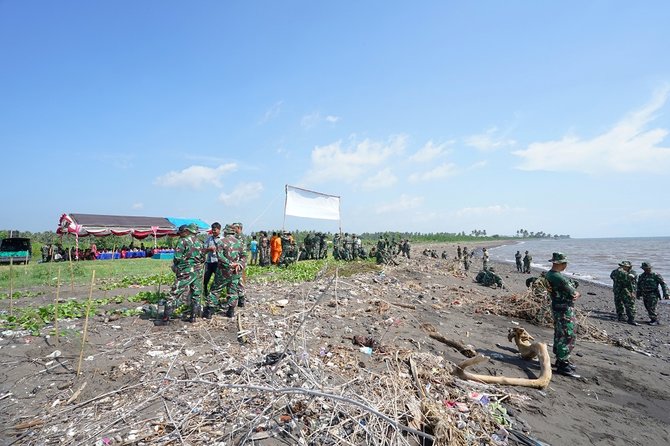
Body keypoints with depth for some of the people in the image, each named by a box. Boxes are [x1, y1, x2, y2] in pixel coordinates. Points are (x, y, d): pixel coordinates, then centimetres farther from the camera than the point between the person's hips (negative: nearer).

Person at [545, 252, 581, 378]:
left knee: (560, 335, 19)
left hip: (557, 308, 10)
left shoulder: (549, 274, 7)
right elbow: (574, 294, -14)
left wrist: (575, 294, -10)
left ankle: (561, 359, 32)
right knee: (568, 337, -4)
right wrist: (577, 294, 8)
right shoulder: (559, 278, -25)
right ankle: (563, 366, 0)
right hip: (564, 310, -10)